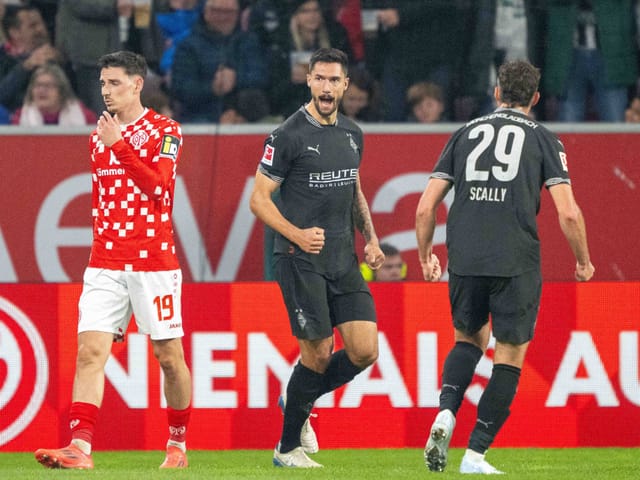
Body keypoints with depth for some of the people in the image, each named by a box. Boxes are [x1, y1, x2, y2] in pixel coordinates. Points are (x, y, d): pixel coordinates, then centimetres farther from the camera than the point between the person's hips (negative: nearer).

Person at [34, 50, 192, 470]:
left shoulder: (165, 131, -2)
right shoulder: (99, 137, 15)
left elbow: (158, 184, -17)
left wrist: (119, 144, -19)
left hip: (153, 260, -5)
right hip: (105, 262, 5)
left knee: (169, 356, 4)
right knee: (91, 352, -10)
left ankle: (178, 444, 21)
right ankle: (80, 448, -18)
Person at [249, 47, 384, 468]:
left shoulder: (353, 134, 12)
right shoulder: (289, 135, -9)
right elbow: (259, 199, -7)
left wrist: (370, 238, 13)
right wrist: (296, 234, -20)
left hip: (343, 260, 6)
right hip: (300, 260, -6)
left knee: (365, 350, -3)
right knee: (319, 353, -6)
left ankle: (300, 402, 22)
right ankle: (288, 447, 10)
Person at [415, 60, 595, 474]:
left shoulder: (466, 134, 14)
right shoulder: (544, 140, 6)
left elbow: (425, 207, 10)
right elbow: (568, 212, -3)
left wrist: (426, 255, 26)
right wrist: (583, 261, 12)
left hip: (464, 260, 3)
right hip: (516, 263, -3)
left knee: (470, 339, 24)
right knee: (510, 357, 8)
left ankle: (446, 412, -2)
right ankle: (476, 454, 3)